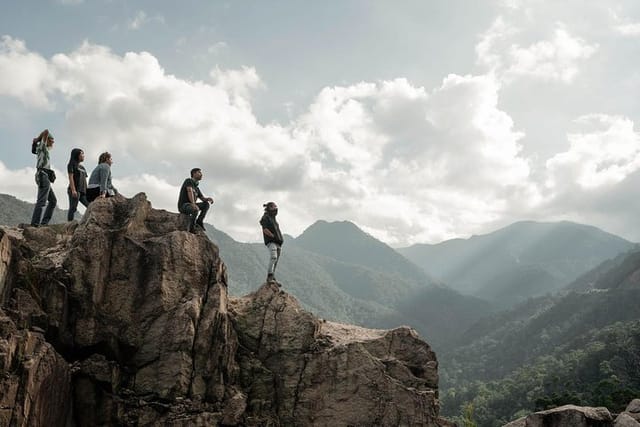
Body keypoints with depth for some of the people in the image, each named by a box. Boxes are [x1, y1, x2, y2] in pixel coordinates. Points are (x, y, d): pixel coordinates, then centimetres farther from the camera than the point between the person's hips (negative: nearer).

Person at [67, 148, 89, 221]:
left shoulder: (82, 167, 24)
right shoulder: (72, 164, 3)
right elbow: (71, 177, -7)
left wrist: (87, 190, 14)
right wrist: (73, 190, -17)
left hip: (83, 191, 7)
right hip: (75, 190, -7)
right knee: (73, 208, -10)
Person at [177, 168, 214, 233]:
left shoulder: (196, 188, 21)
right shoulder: (188, 180, -5)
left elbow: (203, 199, 16)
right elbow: (190, 191, -22)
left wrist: (208, 199, -10)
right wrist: (193, 204, -36)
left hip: (190, 206, 8)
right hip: (183, 206, -8)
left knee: (206, 204, -2)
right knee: (196, 209, -36)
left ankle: (199, 221, -2)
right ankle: (192, 227, -20)